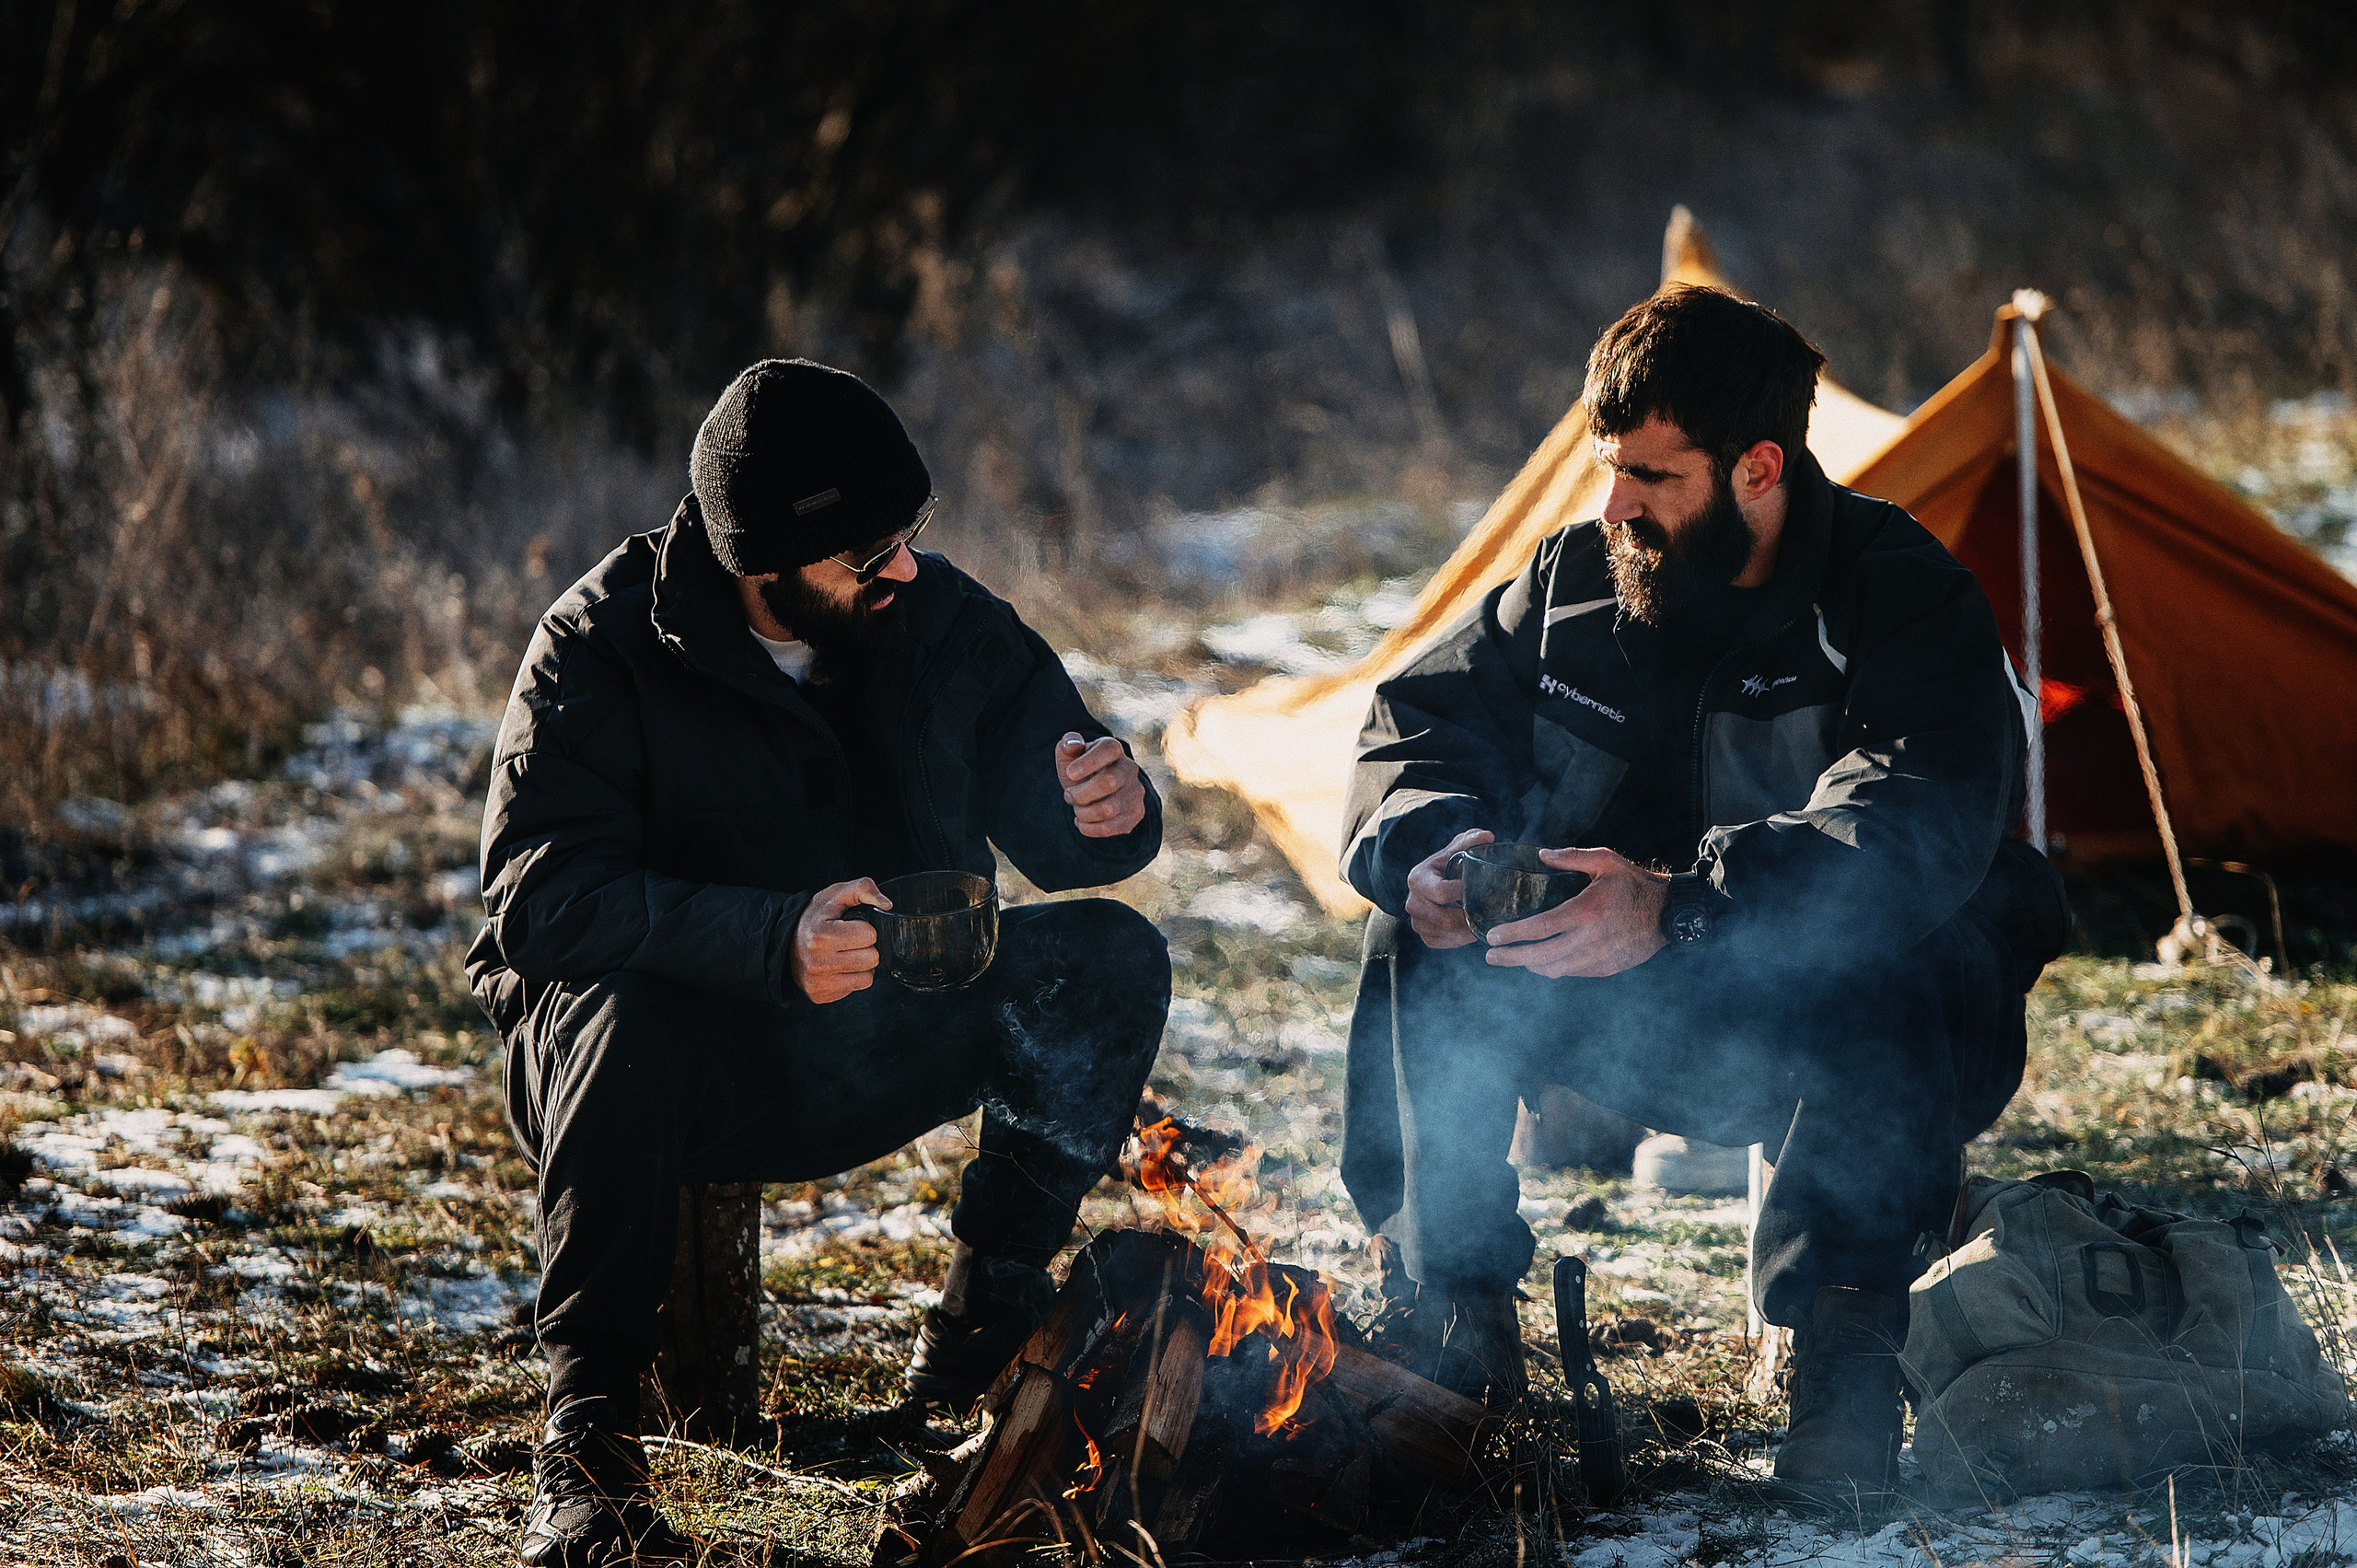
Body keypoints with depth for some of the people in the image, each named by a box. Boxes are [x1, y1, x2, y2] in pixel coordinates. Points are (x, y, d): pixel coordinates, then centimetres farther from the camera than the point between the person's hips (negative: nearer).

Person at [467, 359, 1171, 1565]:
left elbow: (1052, 824, 4)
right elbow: (539, 893, -28)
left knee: (1108, 959, -15)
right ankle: (587, 1444, -28)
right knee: (621, 1025, -38)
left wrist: (1110, 811, -23)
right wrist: (772, 942, -43)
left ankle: (982, 1329, -4)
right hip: (689, 1067, -4)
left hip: (878, 1048, 4)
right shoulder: (603, 642, -16)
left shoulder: (942, 621, -3)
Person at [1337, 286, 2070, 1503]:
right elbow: (1419, 728, 2)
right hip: (1649, 1034, 5)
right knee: (1424, 936, -19)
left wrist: (1677, 911, -50)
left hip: (1846, 1036, -5)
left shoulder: (1907, 602, -20)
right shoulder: (1574, 582, -2)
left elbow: (1914, 834, -36)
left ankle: (1846, 1354, -28)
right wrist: (1432, 845, -24)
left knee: (1886, 955, -39)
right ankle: (1447, 1307, -12)